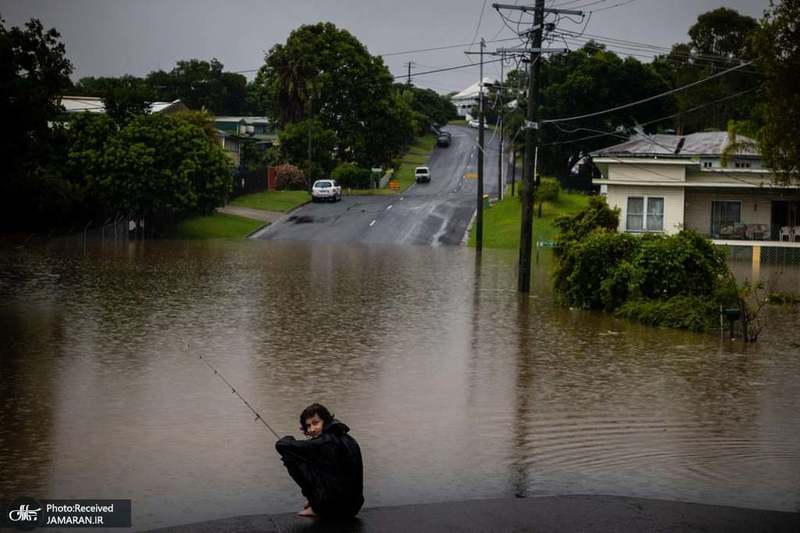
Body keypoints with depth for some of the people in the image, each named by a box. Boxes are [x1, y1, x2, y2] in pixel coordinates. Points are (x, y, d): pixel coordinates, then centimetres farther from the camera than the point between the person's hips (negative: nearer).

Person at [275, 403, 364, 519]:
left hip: (332, 509, -8)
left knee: (292, 461, 0)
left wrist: (290, 439, 10)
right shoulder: (348, 440, 7)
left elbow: (281, 445, -12)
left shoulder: (324, 443, -17)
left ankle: (315, 508, 7)